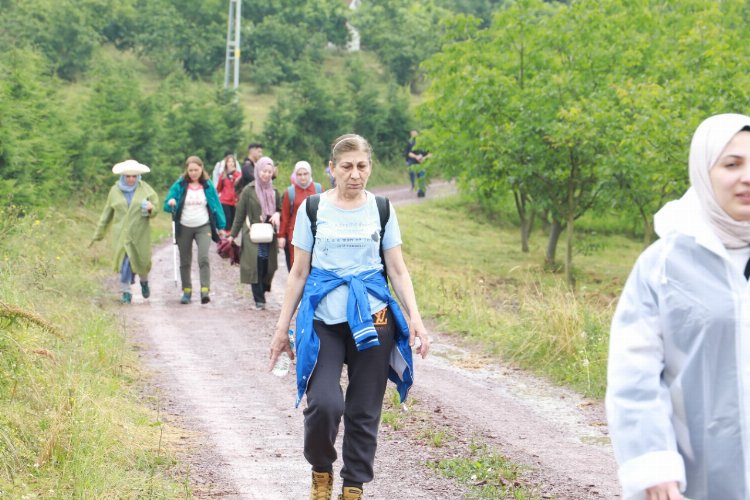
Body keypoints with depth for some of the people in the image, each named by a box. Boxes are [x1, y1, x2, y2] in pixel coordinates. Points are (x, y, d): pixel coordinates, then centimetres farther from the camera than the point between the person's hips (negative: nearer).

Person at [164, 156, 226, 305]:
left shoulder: (208, 186, 1)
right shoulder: (179, 185, -1)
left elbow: (216, 206, 7)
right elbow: (166, 205, -3)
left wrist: (221, 227, 4)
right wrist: (171, 203, -27)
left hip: (203, 227, -1)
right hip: (184, 228, 1)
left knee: (203, 258, -19)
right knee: (185, 262, 9)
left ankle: (205, 291, -24)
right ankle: (187, 291, 22)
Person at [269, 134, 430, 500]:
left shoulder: (381, 209, 6)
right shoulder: (313, 209, 2)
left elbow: (397, 270, 7)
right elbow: (299, 272, 6)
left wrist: (415, 317, -6)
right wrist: (282, 327, 4)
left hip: (372, 317, 2)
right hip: (323, 320, -2)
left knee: (364, 411, 3)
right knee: (324, 403, -17)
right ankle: (321, 471, 10)